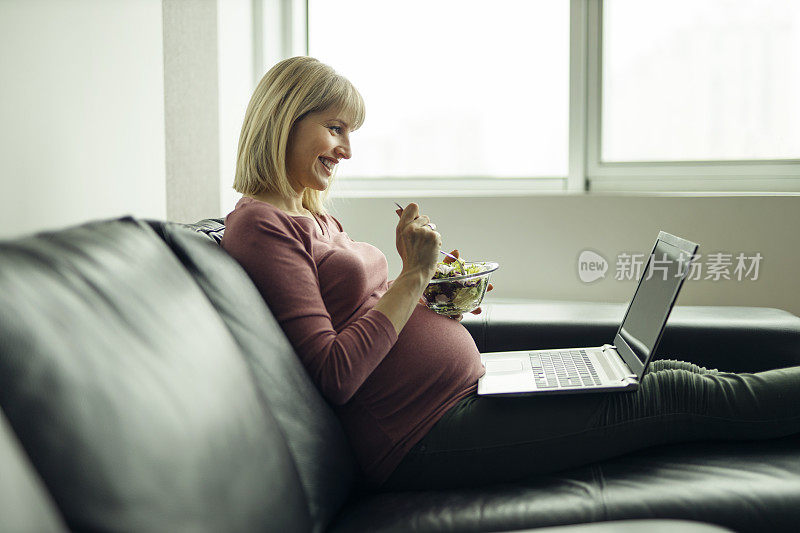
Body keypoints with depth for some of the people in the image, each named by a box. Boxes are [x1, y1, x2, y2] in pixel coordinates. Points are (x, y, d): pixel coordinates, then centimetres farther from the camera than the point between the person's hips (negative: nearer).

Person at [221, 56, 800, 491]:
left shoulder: (313, 217, 16)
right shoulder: (259, 224, -14)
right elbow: (336, 374, -21)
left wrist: (433, 294, 3)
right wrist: (412, 276, -17)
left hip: (467, 391, 9)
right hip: (427, 434, -9)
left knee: (664, 372, 6)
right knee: (674, 396, -4)